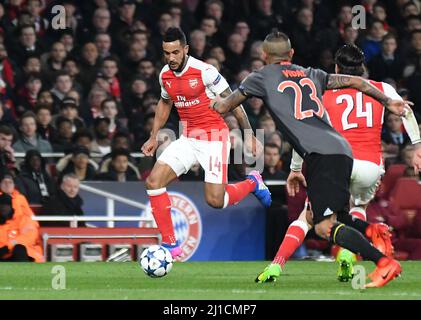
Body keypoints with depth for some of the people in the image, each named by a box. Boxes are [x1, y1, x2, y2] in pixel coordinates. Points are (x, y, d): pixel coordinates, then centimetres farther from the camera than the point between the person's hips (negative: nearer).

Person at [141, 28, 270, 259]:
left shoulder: (205, 71, -17)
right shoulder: (165, 75, 2)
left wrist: (249, 136, -8)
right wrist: (154, 137, 21)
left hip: (214, 138, -6)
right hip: (187, 139, 6)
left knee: (215, 201, -10)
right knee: (153, 181, -12)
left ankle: (252, 183, 23)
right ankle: (170, 244, -4)